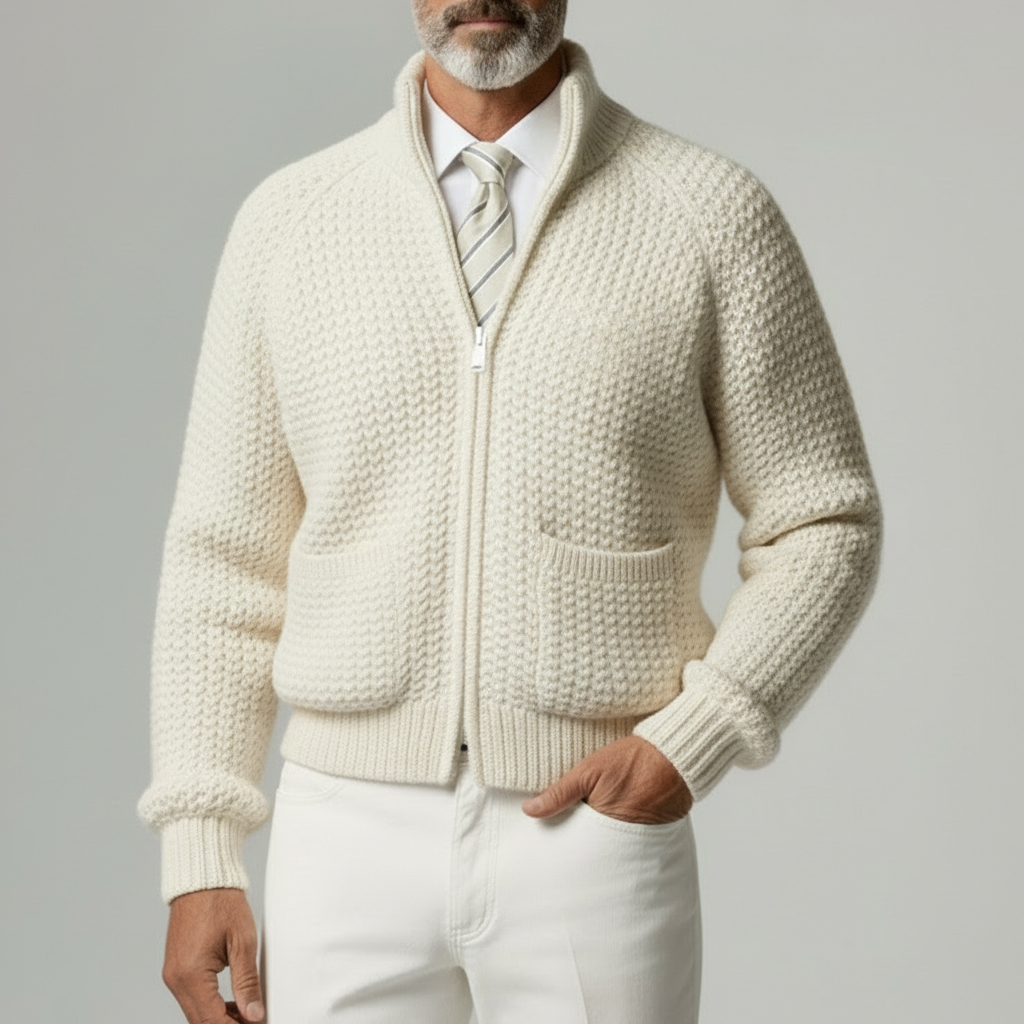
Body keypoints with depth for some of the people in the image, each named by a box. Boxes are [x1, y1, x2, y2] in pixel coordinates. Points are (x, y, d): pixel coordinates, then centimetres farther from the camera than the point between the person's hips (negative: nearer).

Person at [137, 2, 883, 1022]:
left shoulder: (713, 213, -1)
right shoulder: (286, 218, 4)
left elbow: (825, 527, 3)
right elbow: (226, 557, 6)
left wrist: (688, 741, -10)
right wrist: (198, 860, 1)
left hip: (596, 829, -1)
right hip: (347, 837, 2)